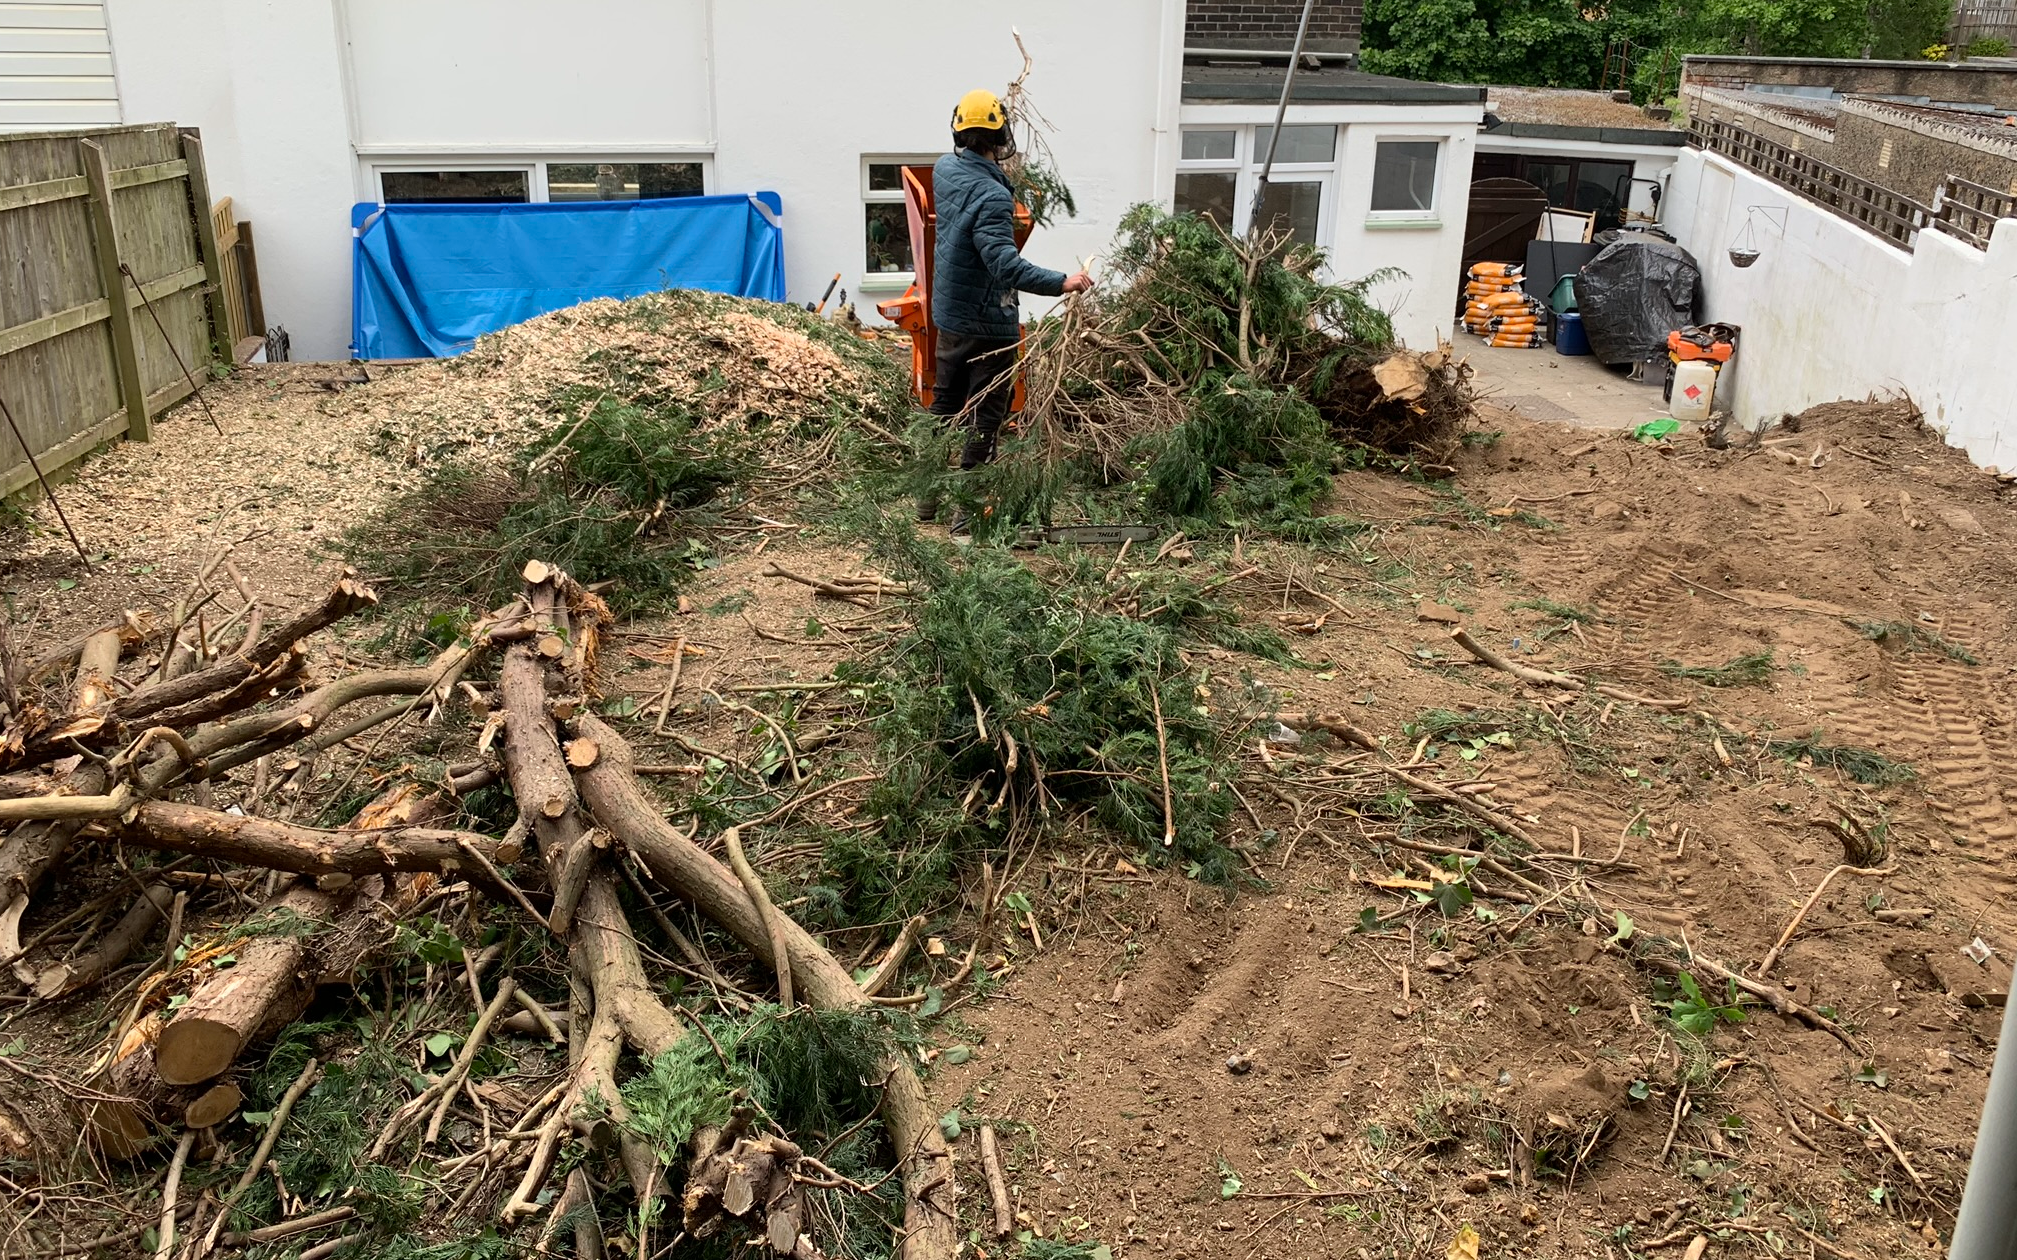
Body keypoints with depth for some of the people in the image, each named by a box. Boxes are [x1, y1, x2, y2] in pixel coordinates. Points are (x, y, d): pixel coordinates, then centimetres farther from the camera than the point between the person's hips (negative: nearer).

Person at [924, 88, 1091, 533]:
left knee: (945, 401, 20)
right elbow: (1005, 263, -36)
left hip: (949, 313, 8)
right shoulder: (991, 196, -26)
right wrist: (1061, 282, -41)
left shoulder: (945, 170, 0)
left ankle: (930, 494, 29)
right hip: (987, 323, -8)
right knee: (985, 415, 2)